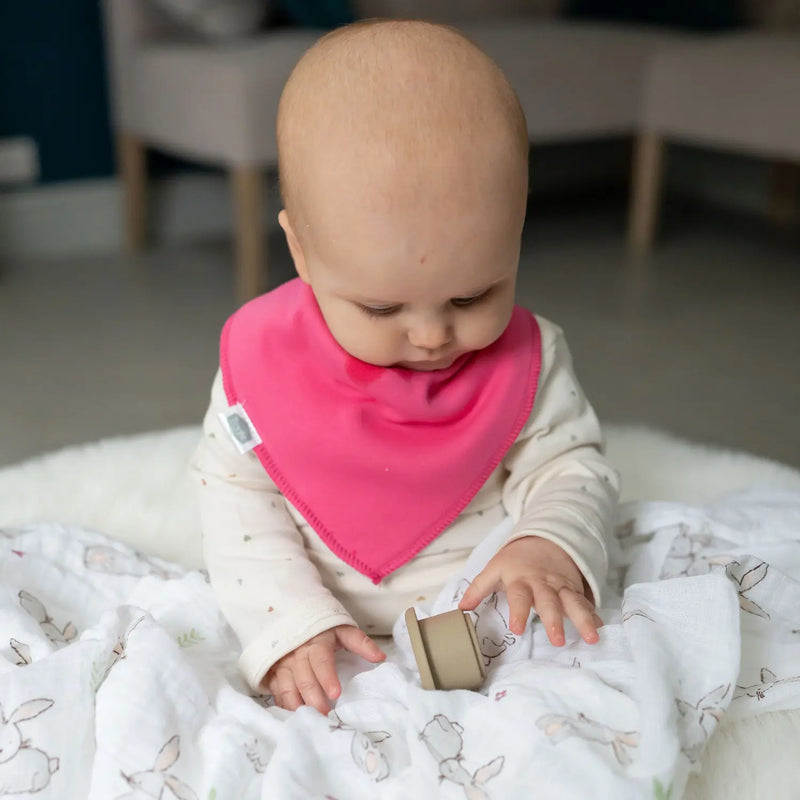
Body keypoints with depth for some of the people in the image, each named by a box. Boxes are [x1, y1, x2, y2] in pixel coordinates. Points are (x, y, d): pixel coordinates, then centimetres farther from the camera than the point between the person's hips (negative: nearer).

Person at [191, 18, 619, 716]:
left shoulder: (525, 360, -9)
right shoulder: (262, 361, -11)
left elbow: (570, 464, -1)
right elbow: (237, 500, -6)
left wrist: (551, 545, -23)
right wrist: (291, 624, -19)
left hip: (491, 629, 1)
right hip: (328, 654, 0)